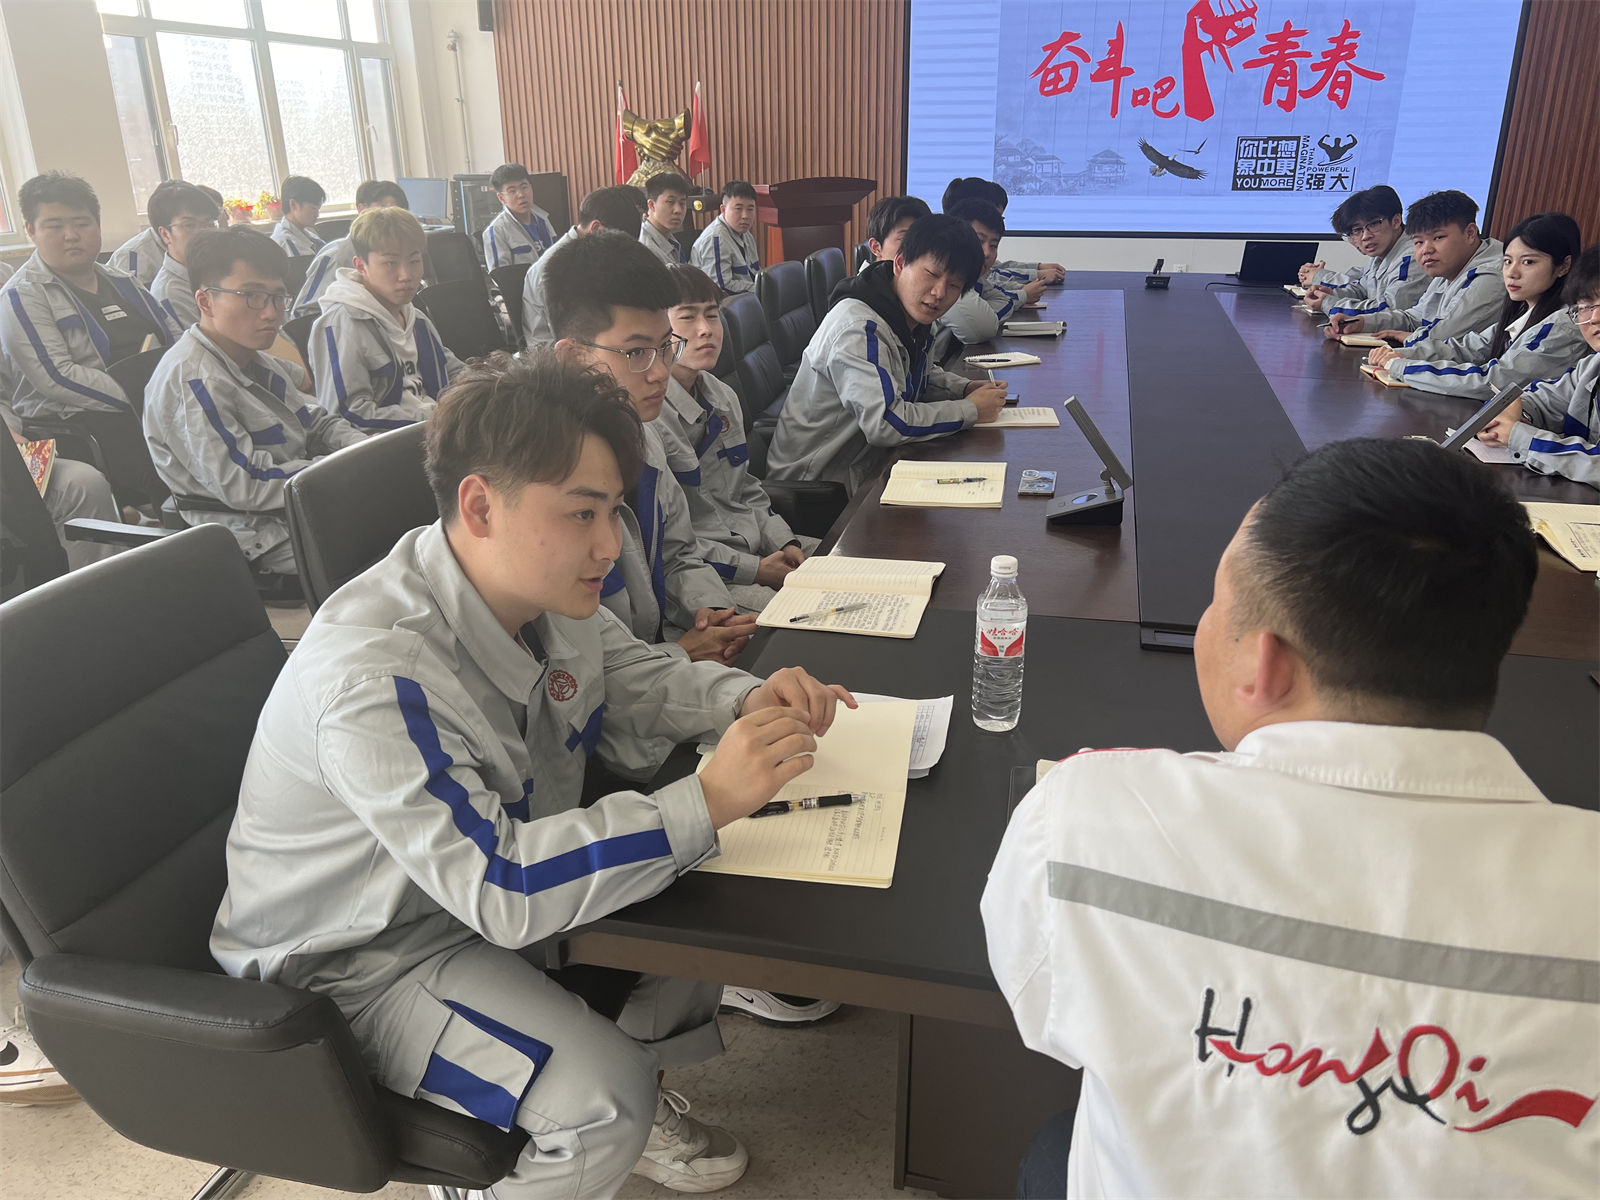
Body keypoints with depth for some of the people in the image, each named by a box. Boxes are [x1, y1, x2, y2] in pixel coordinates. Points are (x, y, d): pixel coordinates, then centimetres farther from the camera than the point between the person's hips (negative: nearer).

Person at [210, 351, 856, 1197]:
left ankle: (636, 1092, 23)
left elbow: (629, 677, 5)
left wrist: (746, 699, -15)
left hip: (503, 874, 8)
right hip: (364, 958, -8)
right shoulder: (372, 679, -36)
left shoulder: (539, 588, -11)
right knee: (605, 1097, -24)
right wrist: (706, 803, -39)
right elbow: (497, 885, -38)